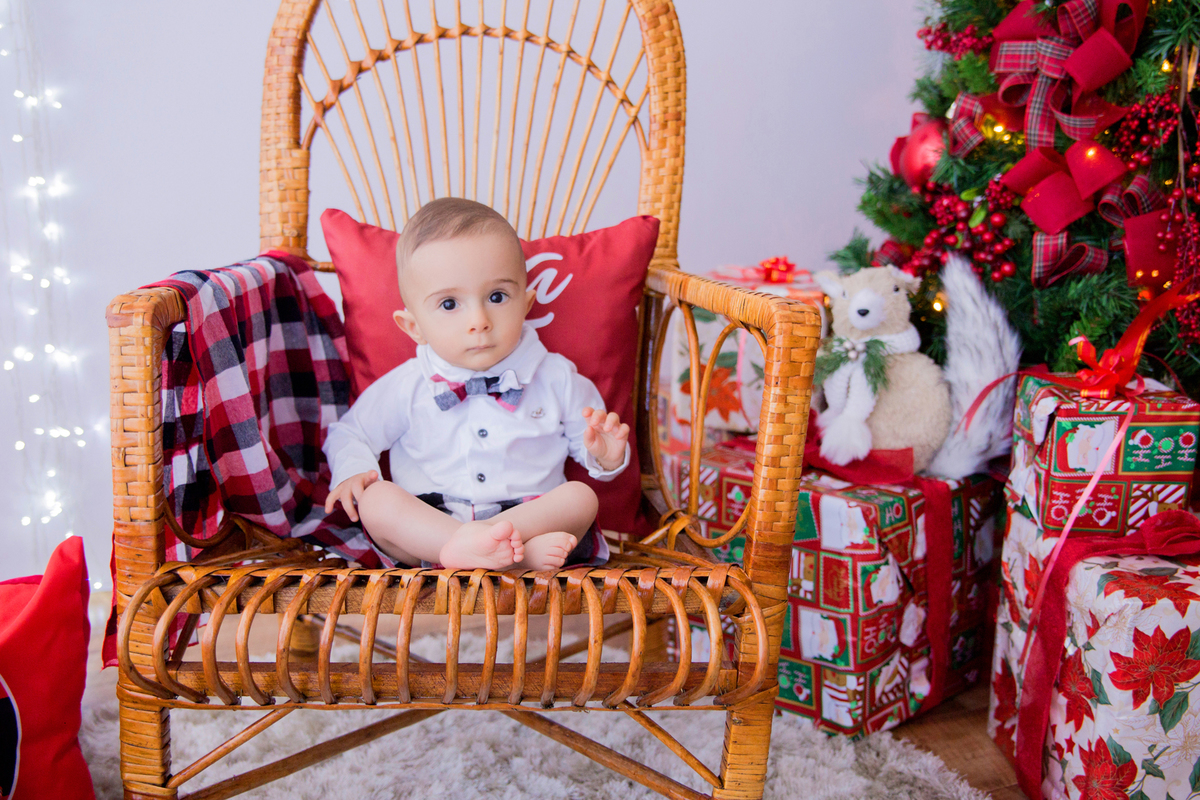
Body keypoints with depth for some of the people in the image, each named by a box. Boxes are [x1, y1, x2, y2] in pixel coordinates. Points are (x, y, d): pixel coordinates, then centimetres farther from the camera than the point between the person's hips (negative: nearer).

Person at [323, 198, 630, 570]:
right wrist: (351, 472, -7)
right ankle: (521, 551, -42)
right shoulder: (405, 388, 2)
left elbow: (586, 443, 12)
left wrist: (607, 457, -13)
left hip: (533, 516, 0)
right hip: (424, 527, 0)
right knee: (374, 498, -26)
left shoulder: (556, 379, 2)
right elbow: (348, 433, 16)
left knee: (581, 497, -24)